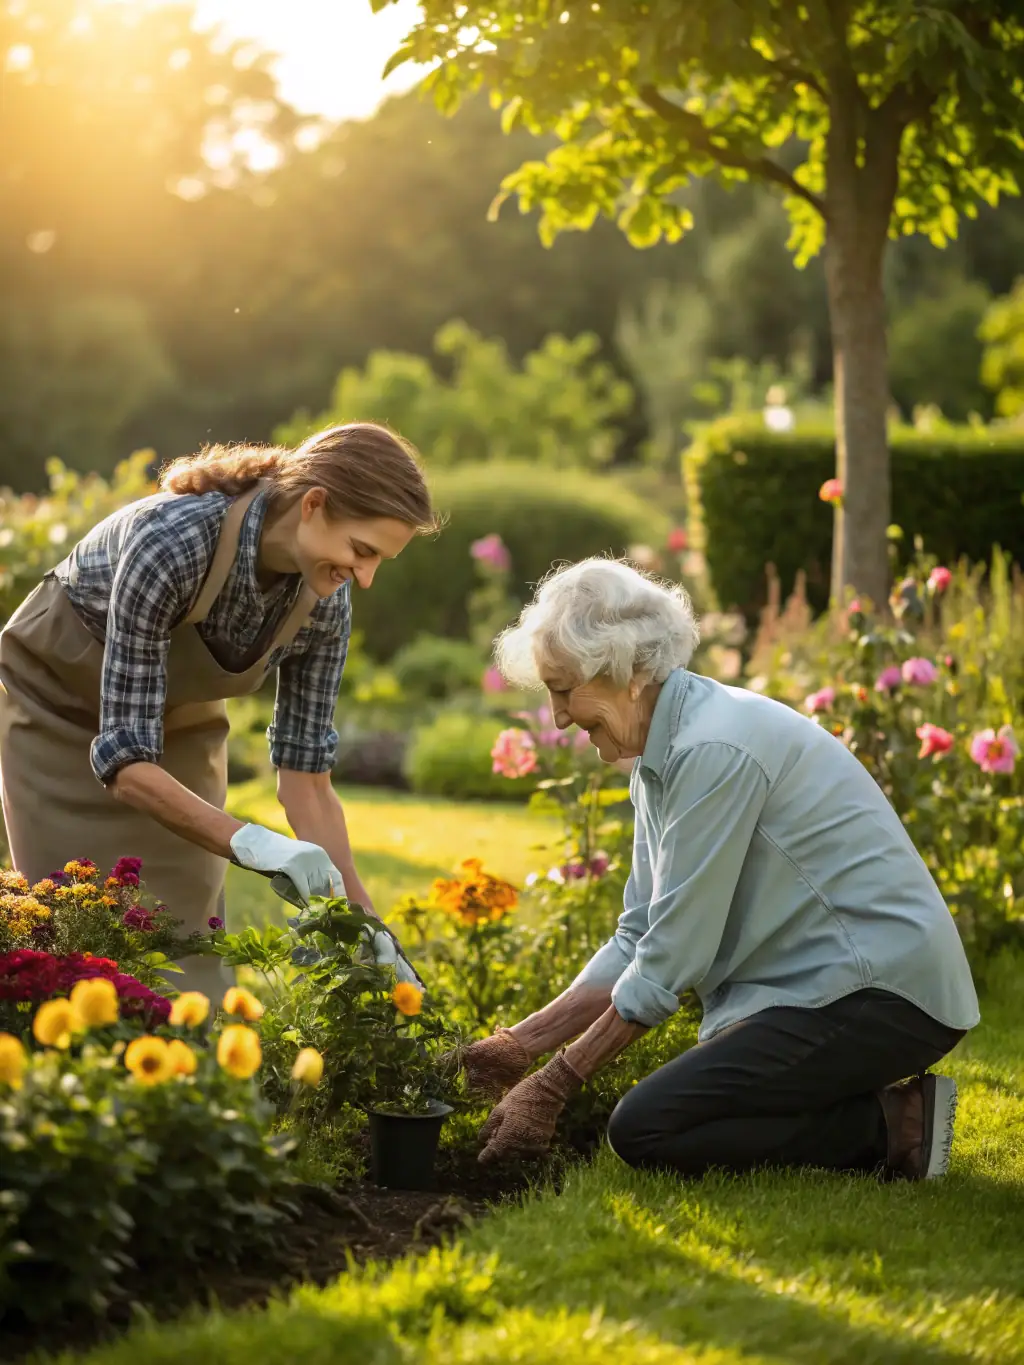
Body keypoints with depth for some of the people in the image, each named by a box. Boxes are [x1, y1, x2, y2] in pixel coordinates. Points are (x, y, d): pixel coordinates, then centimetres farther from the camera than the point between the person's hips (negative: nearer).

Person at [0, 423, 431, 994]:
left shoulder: (325, 603, -22)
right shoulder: (172, 541, -39)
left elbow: (306, 776, -14)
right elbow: (124, 759, -38)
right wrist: (250, 843, -50)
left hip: (179, 720, 5)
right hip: (59, 706, -4)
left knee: (187, 933, 0)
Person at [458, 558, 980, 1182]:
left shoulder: (714, 749, -20)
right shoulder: (664, 754, 11)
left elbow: (669, 960, -18)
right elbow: (639, 941, 14)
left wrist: (554, 1086, -9)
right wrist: (523, 1044, 7)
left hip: (881, 994, -10)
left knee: (645, 1130, -16)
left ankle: (889, 1128, -8)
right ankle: (883, 1109, 7)